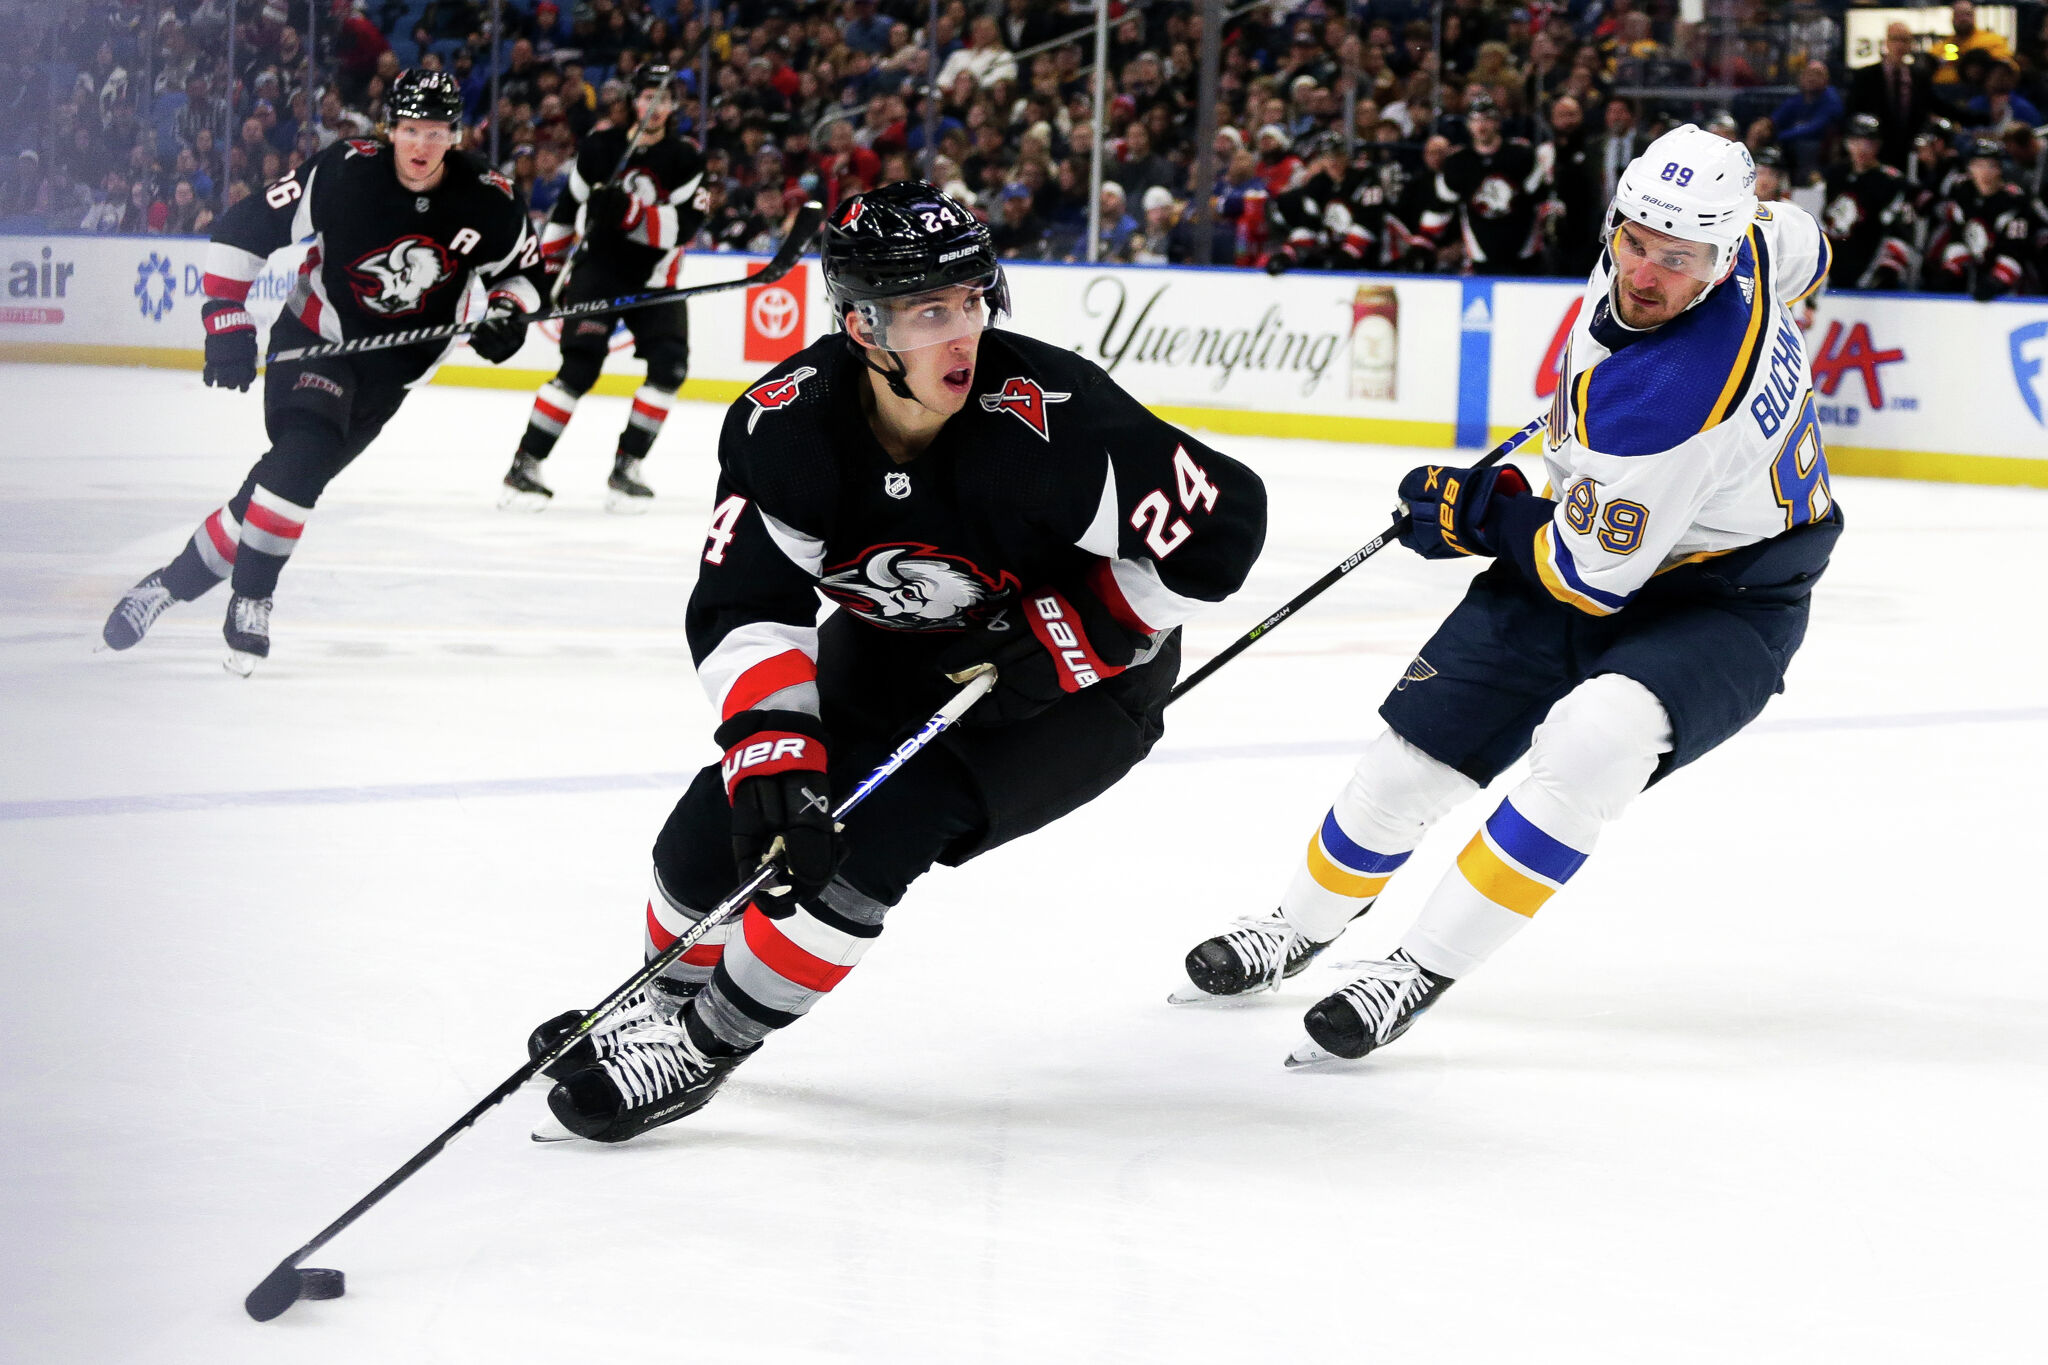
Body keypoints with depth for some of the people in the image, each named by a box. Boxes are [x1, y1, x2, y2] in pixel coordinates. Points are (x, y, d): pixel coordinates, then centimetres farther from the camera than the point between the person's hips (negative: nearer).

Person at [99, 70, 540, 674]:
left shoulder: (489, 203, -12)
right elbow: (244, 228, -13)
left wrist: (509, 312, -14)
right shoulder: (344, 172, -20)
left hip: (393, 364, 2)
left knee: (297, 474, -6)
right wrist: (226, 320, -18)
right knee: (305, 447, -27)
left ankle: (177, 580, 5)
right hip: (315, 336, -2)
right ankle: (250, 599, -17)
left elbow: (525, 266, 7)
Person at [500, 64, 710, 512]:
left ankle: (625, 467, -4)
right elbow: (567, 207, 14)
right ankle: (524, 466, -15)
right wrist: (550, 266, 18)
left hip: (653, 278, 2)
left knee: (669, 365, -16)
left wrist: (632, 213, -32)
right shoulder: (601, 147, 1)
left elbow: (685, 224, -18)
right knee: (581, 366, -18)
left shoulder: (685, 158, -4)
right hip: (597, 269, -2)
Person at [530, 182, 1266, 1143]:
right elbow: (743, 605, -21)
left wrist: (1064, 638, -26)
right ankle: (665, 1004, 29)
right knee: (727, 819, -4)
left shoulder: (1048, 417, -34)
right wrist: (769, 747, -37)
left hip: (1078, 681, -4)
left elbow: (1222, 522, -28)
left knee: (875, 828, -24)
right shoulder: (786, 424, -23)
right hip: (889, 657, 5)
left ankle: (705, 1045, -6)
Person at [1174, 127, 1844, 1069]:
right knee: (1425, 734, 6)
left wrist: (1479, 519, -9)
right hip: (1607, 539, 9)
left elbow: (1593, 577, -27)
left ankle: (1424, 967, -21)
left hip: (1724, 600, -9)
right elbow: (1801, 246, 11)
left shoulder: (1667, 397, -37)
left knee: (1594, 739, -36)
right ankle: (1305, 925, 32)